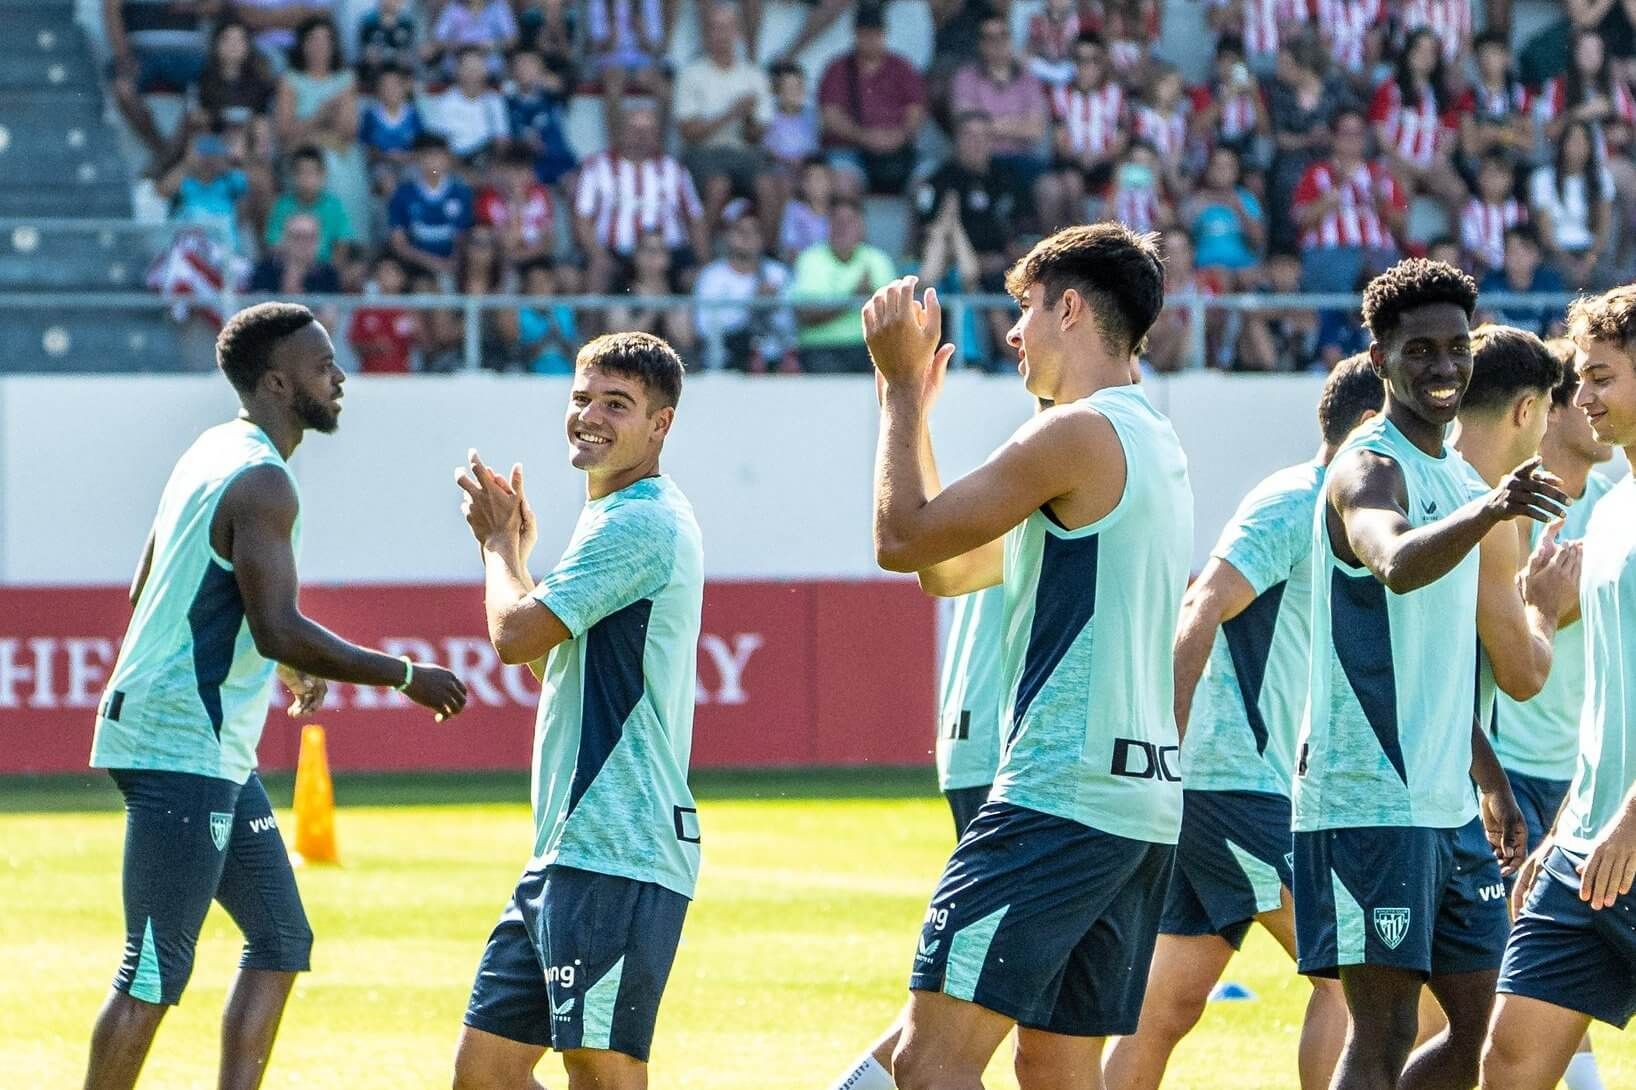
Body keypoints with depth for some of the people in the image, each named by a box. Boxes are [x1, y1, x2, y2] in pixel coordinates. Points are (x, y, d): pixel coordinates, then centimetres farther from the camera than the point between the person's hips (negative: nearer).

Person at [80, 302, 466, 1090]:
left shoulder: (213, 456, 15)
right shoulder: (262, 483, -16)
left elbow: (147, 594, 25)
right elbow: (280, 629, -25)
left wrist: (283, 668, 33)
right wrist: (405, 676, -17)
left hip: (217, 756, 11)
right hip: (181, 751, -11)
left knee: (280, 943, 13)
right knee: (155, 973, -9)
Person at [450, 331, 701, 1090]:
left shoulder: (637, 524, -13)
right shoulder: (627, 519, 21)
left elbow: (517, 634, -13)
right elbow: (553, 659, 31)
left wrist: (499, 542, 6)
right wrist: (514, 548, 24)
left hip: (616, 855, -11)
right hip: (568, 852, 11)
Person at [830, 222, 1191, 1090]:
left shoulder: (1080, 433, -11)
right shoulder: (1154, 443, 20)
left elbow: (902, 538, -8)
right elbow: (946, 569, 25)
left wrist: (902, 388, 3)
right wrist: (912, 401, 24)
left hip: (1061, 793, -10)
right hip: (1144, 801, 10)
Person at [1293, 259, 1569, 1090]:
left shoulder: (1457, 480, 17)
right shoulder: (1370, 469, -12)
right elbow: (1396, 563, -36)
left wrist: (1491, 783, 25)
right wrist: (1487, 509, -53)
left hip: (1447, 803, 9)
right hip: (1367, 799, -9)